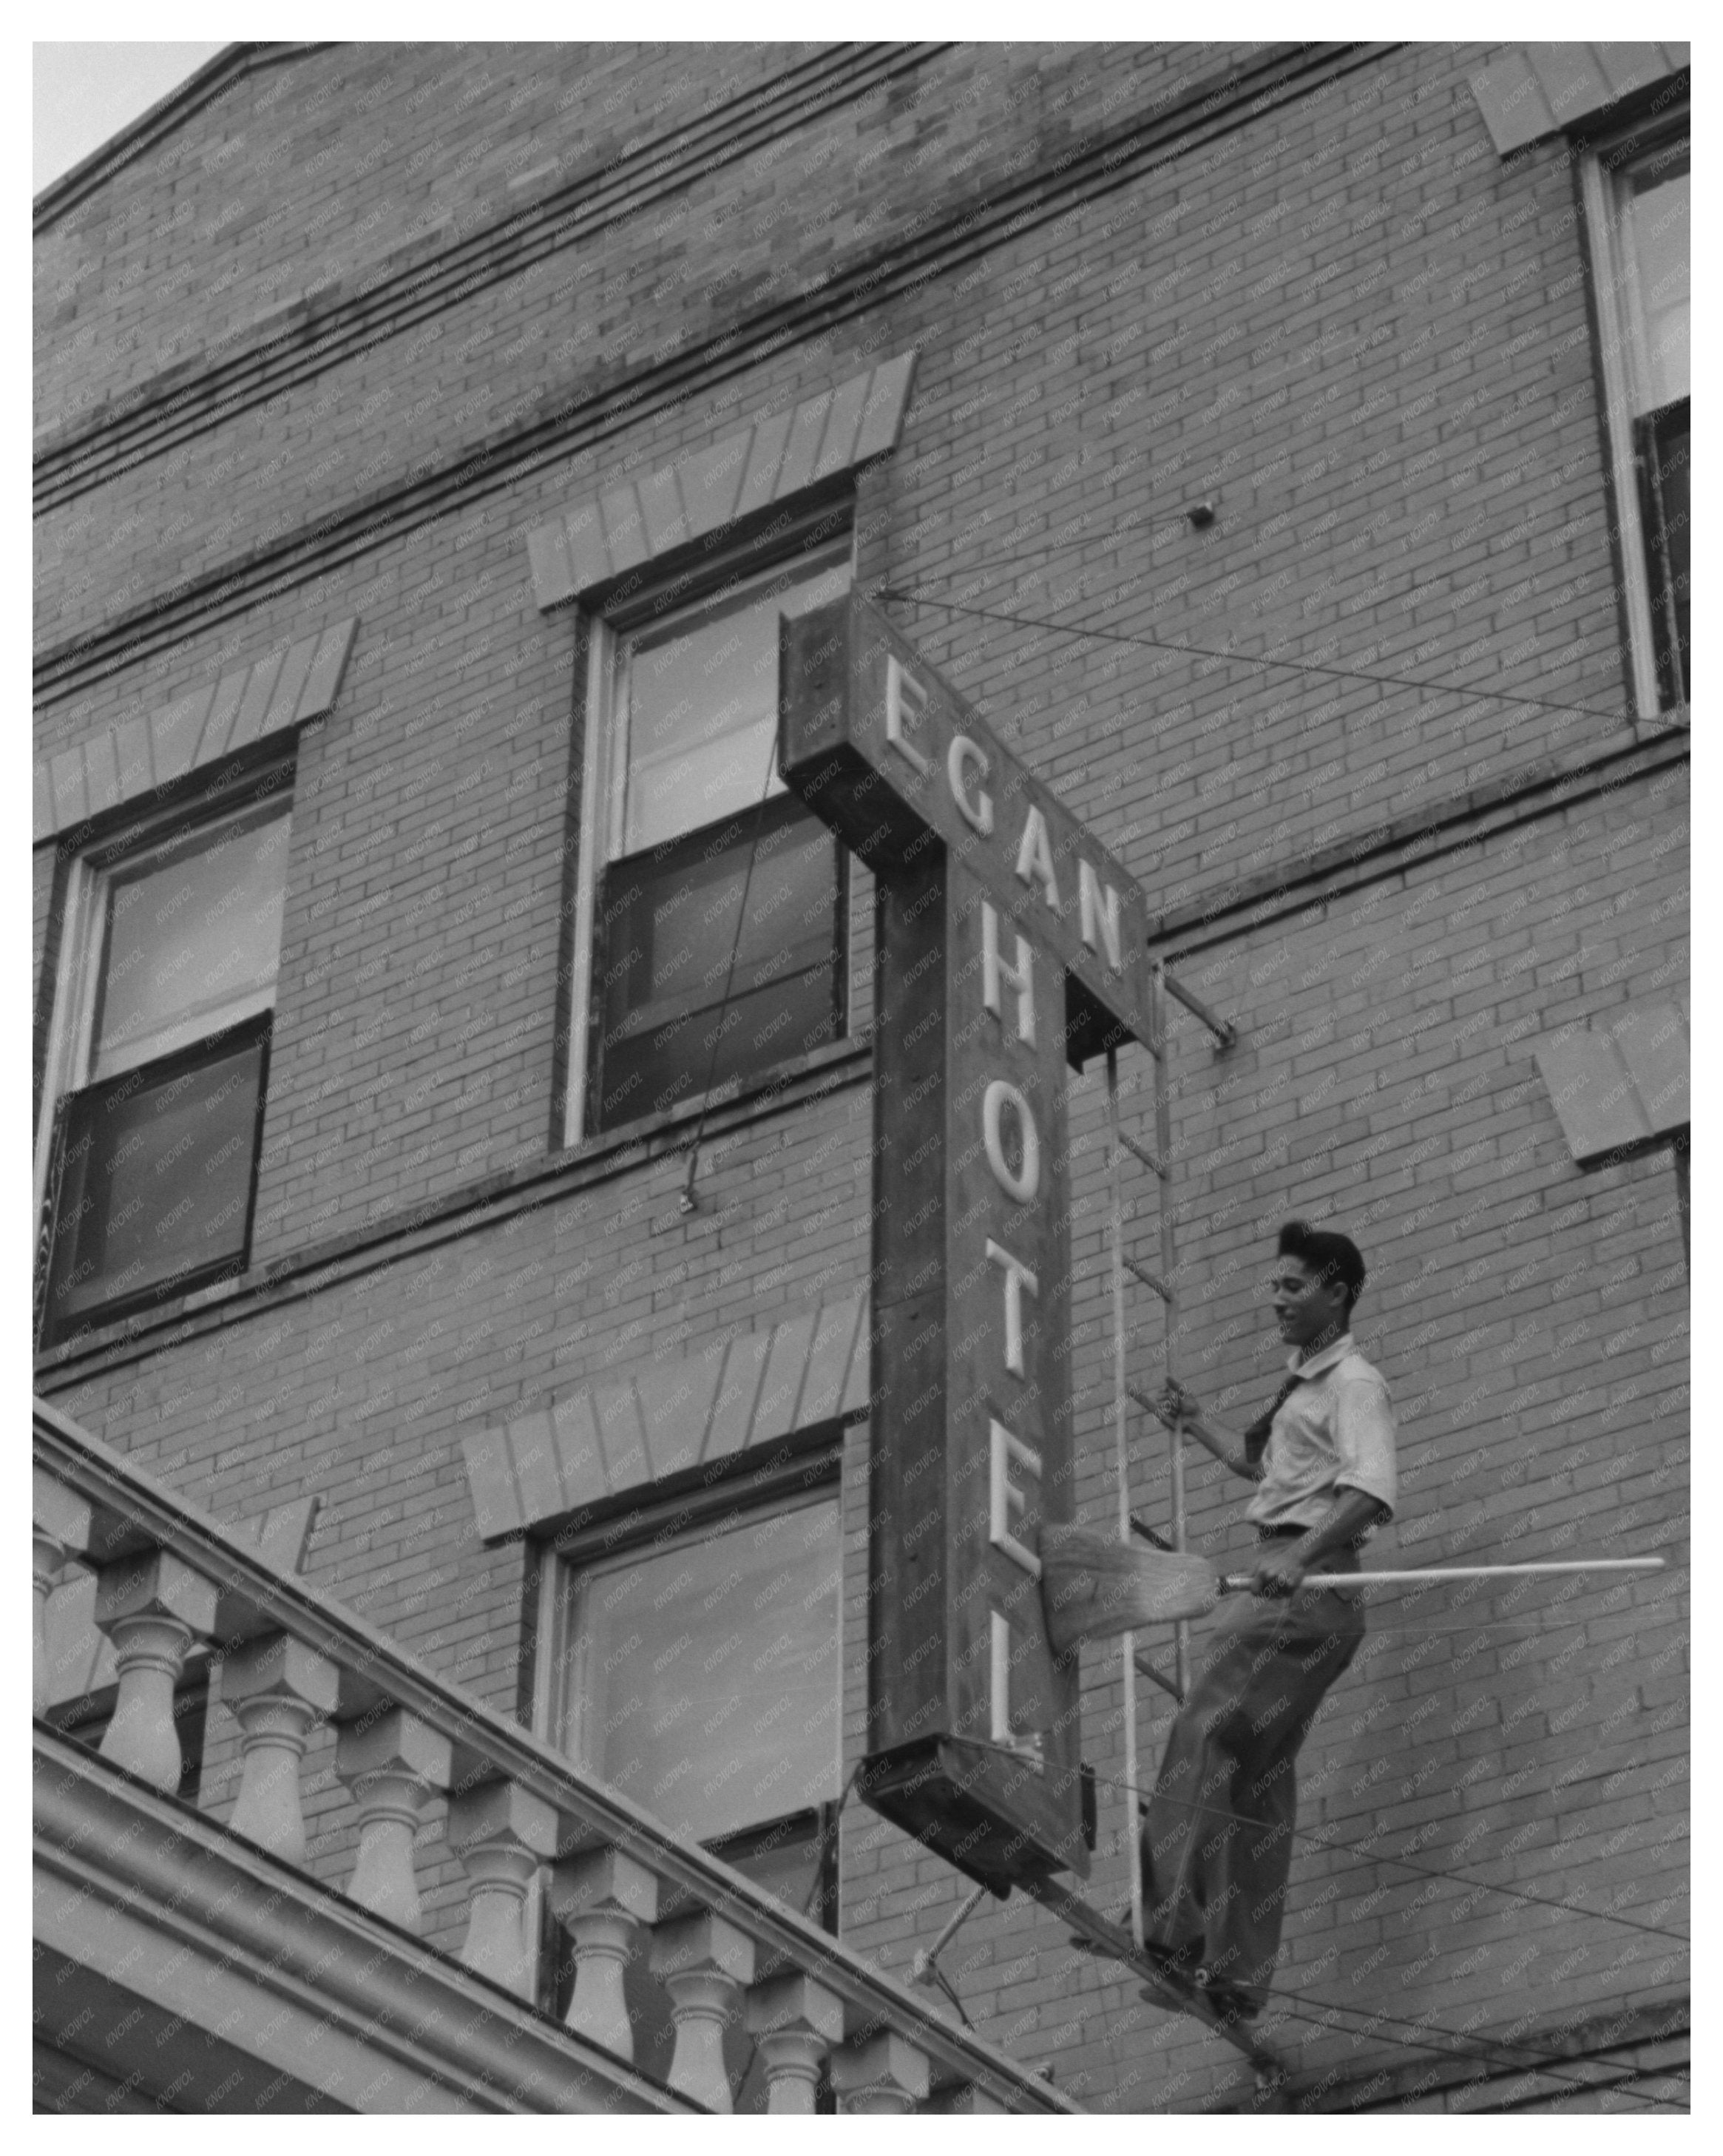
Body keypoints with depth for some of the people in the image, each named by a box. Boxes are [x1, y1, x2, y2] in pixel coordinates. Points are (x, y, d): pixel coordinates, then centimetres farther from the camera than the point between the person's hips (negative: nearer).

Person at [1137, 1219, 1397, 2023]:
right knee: (1257, 1774, 5)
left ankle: (1173, 1926, -29)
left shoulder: (1354, 1385, -5)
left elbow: (1371, 1490, -22)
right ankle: (1238, 1972, 5)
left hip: (1308, 1584, -10)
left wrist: (1301, 1557, -35)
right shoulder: (1301, 1384, 26)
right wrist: (1197, 1423, 38)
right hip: (1279, 1578, 10)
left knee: (1207, 1736, -20)